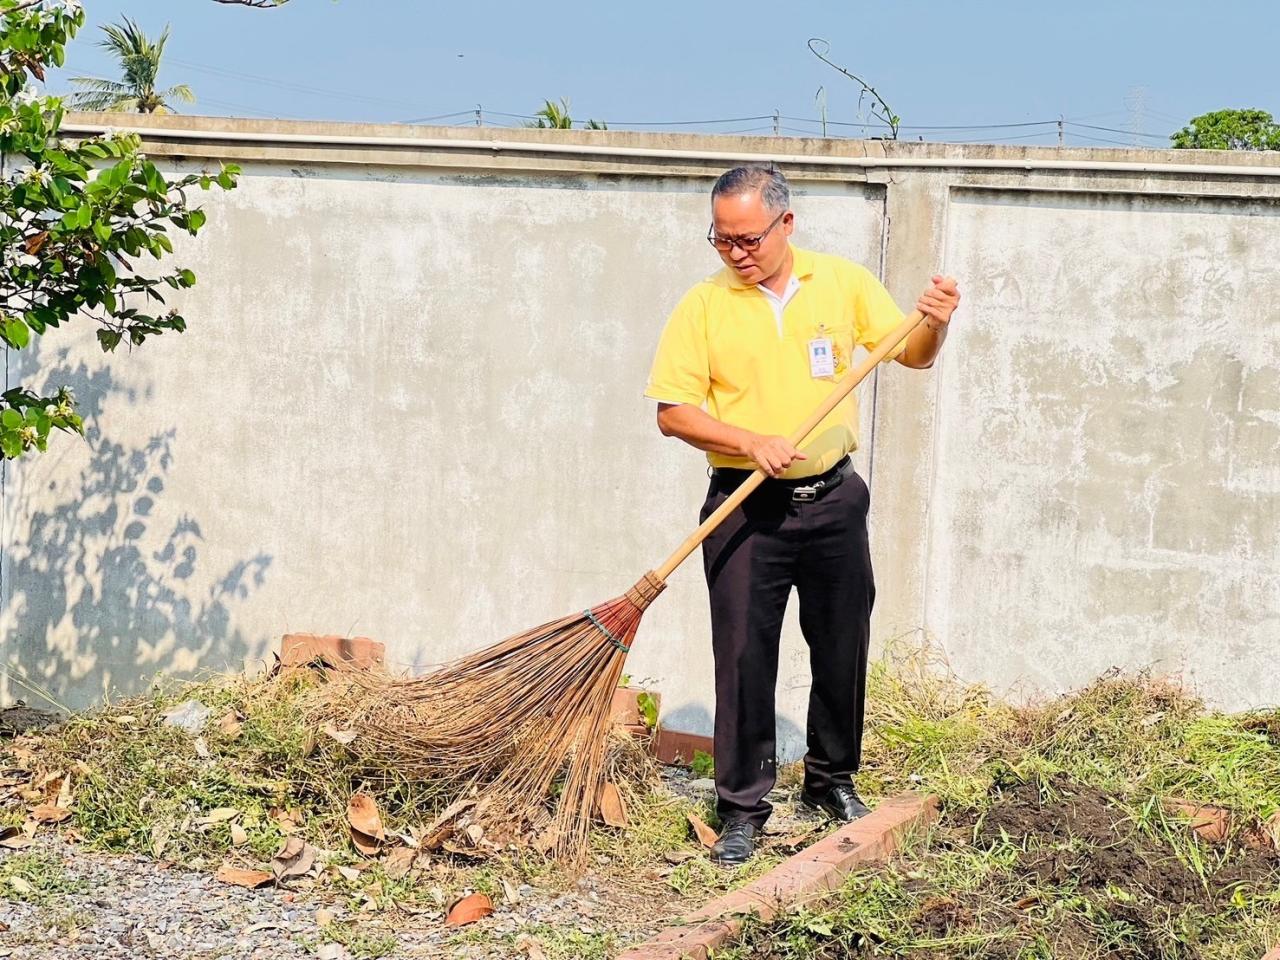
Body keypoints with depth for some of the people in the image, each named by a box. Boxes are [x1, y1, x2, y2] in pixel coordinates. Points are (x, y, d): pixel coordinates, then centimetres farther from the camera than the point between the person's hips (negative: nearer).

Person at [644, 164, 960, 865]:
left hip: (833, 499, 3)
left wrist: (934, 325, -13)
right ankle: (743, 807, 9)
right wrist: (750, 443, -20)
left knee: (842, 647, 11)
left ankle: (831, 779, 31)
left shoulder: (844, 283, 3)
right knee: (744, 656, -2)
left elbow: (912, 356, 9)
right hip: (745, 509, -2)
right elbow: (673, 412, -7)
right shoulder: (704, 306, -4)